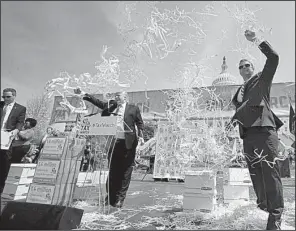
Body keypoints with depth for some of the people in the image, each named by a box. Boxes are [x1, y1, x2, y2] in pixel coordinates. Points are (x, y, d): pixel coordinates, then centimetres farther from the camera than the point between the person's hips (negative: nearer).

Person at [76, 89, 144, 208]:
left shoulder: (133, 108, 5)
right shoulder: (110, 106, 14)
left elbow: (139, 123, 5)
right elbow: (98, 102, 17)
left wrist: (140, 135, -8)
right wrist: (84, 94, 12)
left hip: (127, 144, -3)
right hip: (113, 143, 4)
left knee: (125, 172, 2)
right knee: (112, 171, 10)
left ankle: (120, 199, 14)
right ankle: (110, 197, 23)